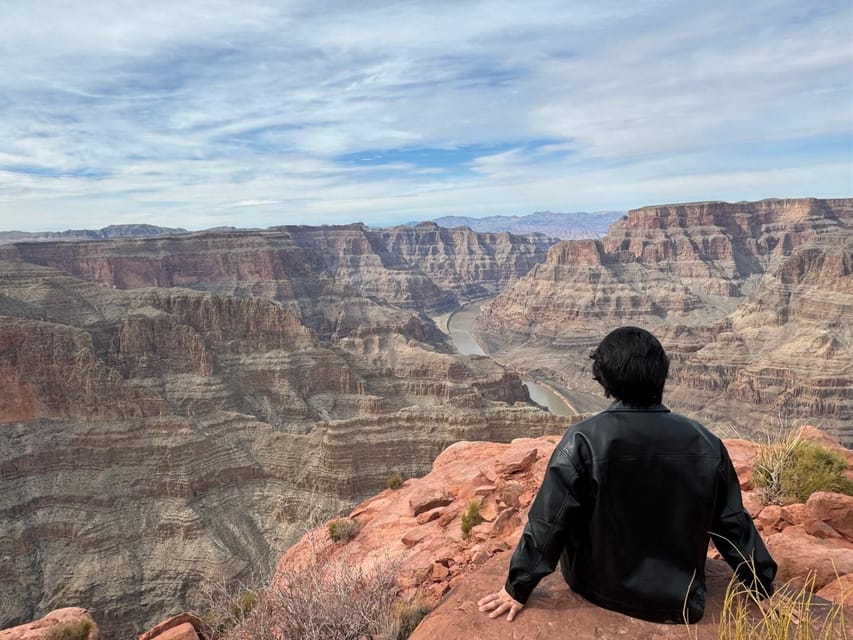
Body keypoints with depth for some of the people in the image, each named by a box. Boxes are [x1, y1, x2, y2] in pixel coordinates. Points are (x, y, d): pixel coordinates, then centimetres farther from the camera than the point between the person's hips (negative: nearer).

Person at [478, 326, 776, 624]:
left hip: (602, 592, -3)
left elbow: (548, 522, -18)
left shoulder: (583, 440, -24)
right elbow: (734, 525, -3)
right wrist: (765, 589, 14)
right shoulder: (706, 443, -13)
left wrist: (518, 589, -5)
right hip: (682, 602, 3)